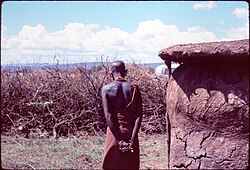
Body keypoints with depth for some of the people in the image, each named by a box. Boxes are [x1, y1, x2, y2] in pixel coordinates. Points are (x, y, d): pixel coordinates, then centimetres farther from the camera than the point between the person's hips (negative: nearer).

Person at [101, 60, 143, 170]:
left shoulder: (106, 89, -5)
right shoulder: (134, 88, 0)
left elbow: (108, 116, -13)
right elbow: (138, 116, -8)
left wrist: (119, 140, -13)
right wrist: (132, 140, -12)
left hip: (114, 133, -1)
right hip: (130, 133, 2)